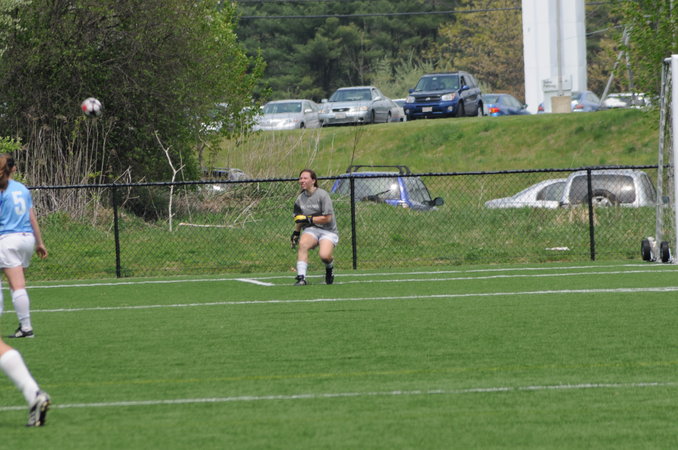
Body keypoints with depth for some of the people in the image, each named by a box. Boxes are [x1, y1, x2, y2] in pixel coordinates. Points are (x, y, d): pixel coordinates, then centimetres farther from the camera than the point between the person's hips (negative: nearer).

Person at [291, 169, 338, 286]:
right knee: (302, 244, -31)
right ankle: (301, 277, -35)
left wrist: (308, 219, -14)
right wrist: (296, 234, 19)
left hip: (328, 231, -4)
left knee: (324, 255, -29)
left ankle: (329, 267, 9)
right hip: (310, 230, 4)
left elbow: (327, 218, -13)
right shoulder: (300, 198, 10)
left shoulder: (322, 195, -9)